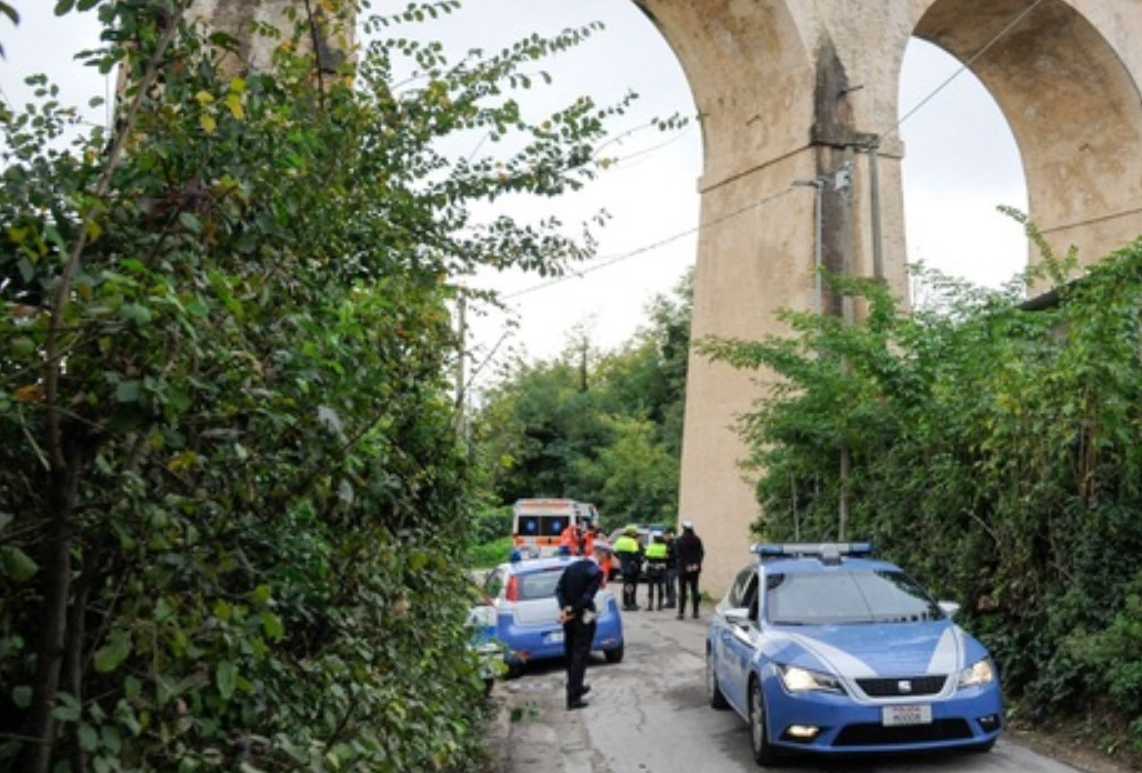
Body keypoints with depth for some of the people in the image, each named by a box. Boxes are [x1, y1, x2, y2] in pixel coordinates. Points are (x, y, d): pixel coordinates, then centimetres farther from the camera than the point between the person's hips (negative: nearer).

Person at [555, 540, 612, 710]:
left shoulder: (571, 566, 5)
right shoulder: (596, 572, -16)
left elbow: (559, 589, 0)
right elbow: (587, 597, -23)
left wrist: (565, 608, -9)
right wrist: (573, 611, -14)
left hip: (569, 617, 7)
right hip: (583, 618, -7)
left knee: (570, 654, 19)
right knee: (580, 656, -1)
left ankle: (575, 687, 37)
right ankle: (573, 698, -1)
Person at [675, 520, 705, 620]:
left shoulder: (678, 541, -7)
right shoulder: (697, 540, 3)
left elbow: (678, 555, -11)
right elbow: (701, 553, -3)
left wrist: (686, 566, -10)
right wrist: (696, 564, -7)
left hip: (683, 569, -3)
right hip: (695, 569, 3)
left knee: (682, 591, 1)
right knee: (694, 590, 10)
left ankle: (681, 612, -2)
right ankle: (696, 612, 9)